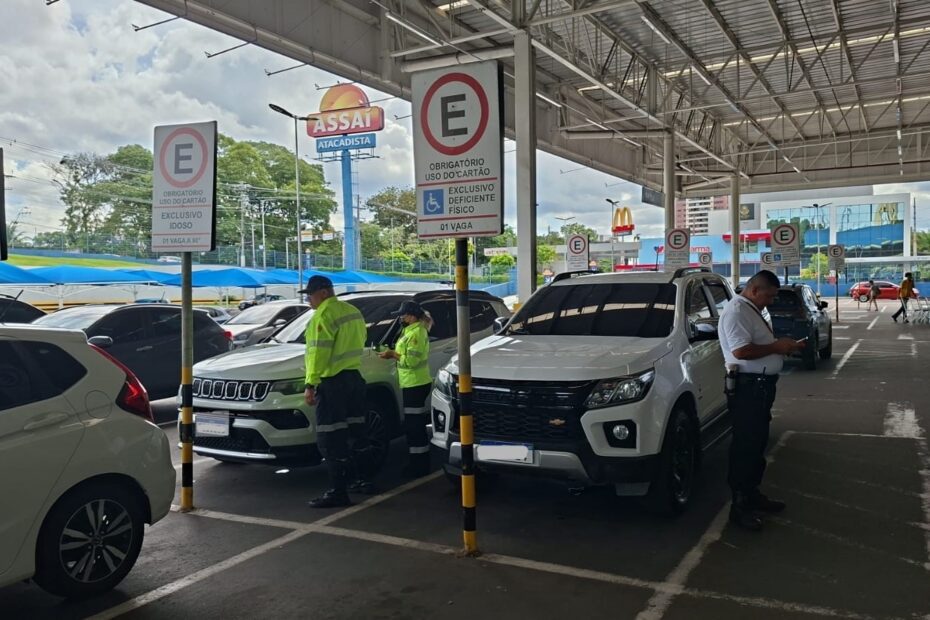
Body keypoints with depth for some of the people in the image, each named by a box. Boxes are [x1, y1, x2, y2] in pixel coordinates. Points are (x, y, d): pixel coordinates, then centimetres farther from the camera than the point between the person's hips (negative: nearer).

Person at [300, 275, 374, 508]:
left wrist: (310, 384, -21)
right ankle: (365, 479, 27)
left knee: (331, 439, -6)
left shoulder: (324, 315, -15)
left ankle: (338, 492, -6)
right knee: (357, 430, 18)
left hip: (333, 381, -9)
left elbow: (318, 353, -21)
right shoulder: (353, 311, 13)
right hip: (355, 376, 9)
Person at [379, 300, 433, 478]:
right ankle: (417, 463, 22)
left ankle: (419, 466, 0)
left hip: (416, 385, -10)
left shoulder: (417, 332, -15)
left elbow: (411, 360, -21)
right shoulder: (413, 330, 17)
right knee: (413, 425, 14)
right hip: (413, 384, 10)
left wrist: (392, 354, -11)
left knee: (415, 426, -6)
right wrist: (394, 353, 8)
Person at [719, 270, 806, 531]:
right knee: (745, 446, -5)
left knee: (758, 443, 18)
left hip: (761, 385, 11)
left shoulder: (752, 310, 18)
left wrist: (784, 345, 12)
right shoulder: (736, 310, -15)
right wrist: (777, 347, -17)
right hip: (747, 386, -11)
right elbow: (741, 350, -26)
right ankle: (740, 505, 2)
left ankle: (752, 493, 30)